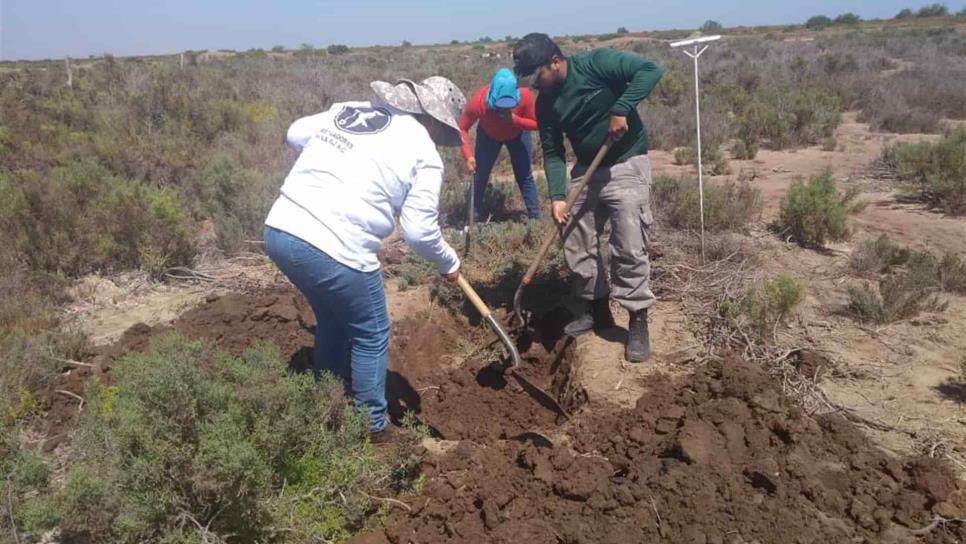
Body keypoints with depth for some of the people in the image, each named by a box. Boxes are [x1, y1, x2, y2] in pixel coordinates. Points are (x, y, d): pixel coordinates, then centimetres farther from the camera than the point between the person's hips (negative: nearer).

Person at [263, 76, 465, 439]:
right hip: (336, 250, -7)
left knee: (332, 318, 29)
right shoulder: (424, 154, -1)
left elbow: (296, 134, 25)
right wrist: (449, 263, 15)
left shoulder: (349, 109, 16)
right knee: (371, 336, 15)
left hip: (278, 230, 8)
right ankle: (372, 426, 26)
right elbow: (419, 231, -3)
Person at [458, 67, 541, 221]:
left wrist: (515, 120, -43)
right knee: (479, 176, 0)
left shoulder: (525, 96, -39)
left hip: (517, 135, 0)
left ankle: (535, 218, 10)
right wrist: (468, 156, -38)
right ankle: (474, 218, 14)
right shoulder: (478, 101, -40)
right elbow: (462, 128, -26)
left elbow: (535, 123, -25)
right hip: (488, 136, 0)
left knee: (525, 177, 0)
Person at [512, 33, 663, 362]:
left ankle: (638, 322, 2)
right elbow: (552, 153, 0)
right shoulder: (545, 103, 0)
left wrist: (621, 110, -29)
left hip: (626, 165, -6)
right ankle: (596, 310, 26)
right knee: (576, 244, 8)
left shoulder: (597, 63, -15)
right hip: (586, 170, 6)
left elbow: (650, 70, -21)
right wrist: (557, 196, -12)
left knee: (629, 246, -10)